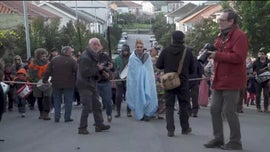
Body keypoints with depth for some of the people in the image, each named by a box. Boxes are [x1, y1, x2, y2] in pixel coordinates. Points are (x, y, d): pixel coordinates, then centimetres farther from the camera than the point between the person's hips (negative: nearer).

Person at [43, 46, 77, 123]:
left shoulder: (54, 59, 5)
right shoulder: (72, 60, -6)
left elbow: (48, 71, 4)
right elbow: (77, 72, -8)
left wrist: (44, 80, 9)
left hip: (56, 84, 4)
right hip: (68, 84, -3)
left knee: (57, 100, 13)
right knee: (68, 101, 6)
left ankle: (57, 117, 11)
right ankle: (67, 117, 5)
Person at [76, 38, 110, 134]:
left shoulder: (94, 56, 13)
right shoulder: (85, 57, -18)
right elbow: (84, 72, -25)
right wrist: (97, 69, -19)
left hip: (92, 84, 10)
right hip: (85, 85, -10)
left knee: (97, 105, 14)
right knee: (87, 107, -8)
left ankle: (99, 125, 24)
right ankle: (82, 128, 2)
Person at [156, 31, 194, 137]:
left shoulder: (166, 51, -5)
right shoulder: (188, 52, -5)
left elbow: (158, 65, 0)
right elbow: (192, 70, 2)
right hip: (183, 83, 0)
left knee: (169, 106, 7)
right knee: (184, 105, 12)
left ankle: (170, 129, 0)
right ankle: (185, 128, 22)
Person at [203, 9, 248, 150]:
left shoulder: (239, 36, -13)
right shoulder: (221, 35, 16)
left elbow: (238, 57, -24)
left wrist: (217, 55, -21)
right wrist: (211, 51, 5)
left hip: (231, 80, -9)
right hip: (219, 80, 9)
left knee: (229, 111, -4)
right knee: (215, 109, 11)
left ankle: (235, 142, 9)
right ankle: (218, 138, 22)